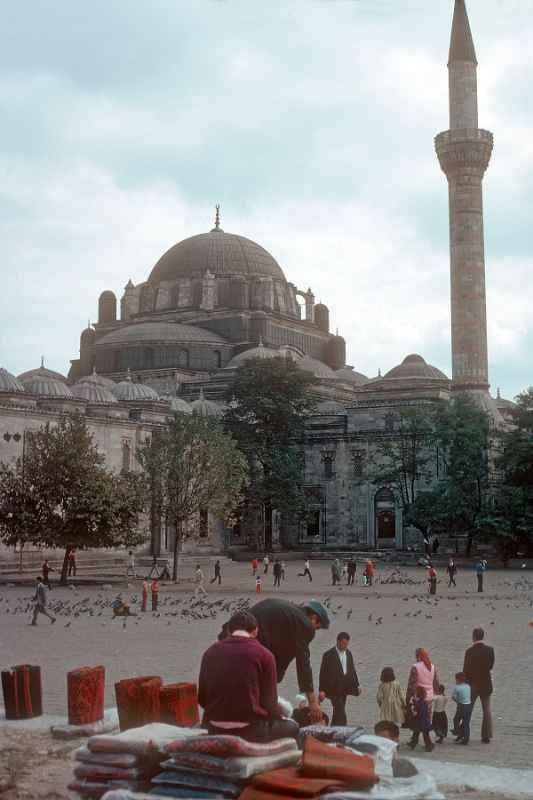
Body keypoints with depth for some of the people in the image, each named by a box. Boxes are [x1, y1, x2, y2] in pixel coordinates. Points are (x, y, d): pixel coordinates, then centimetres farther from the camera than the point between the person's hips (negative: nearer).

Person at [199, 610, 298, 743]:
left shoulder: (210, 652, 7)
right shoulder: (264, 654, -4)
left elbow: (202, 698, 11)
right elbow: (269, 700, -2)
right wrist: (276, 717, 18)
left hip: (215, 730, 4)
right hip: (250, 730, -4)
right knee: (291, 727, 22)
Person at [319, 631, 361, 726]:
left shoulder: (348, 654, 10)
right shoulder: (329, 655, -9)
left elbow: (352, 671, 17)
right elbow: (323, 673, -9)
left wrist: (356, 685, 9)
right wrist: (321, 690, -13)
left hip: (344, 689, 7)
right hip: (334, 690, -6)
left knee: (338, 714, 15)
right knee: (341, 715, -12)